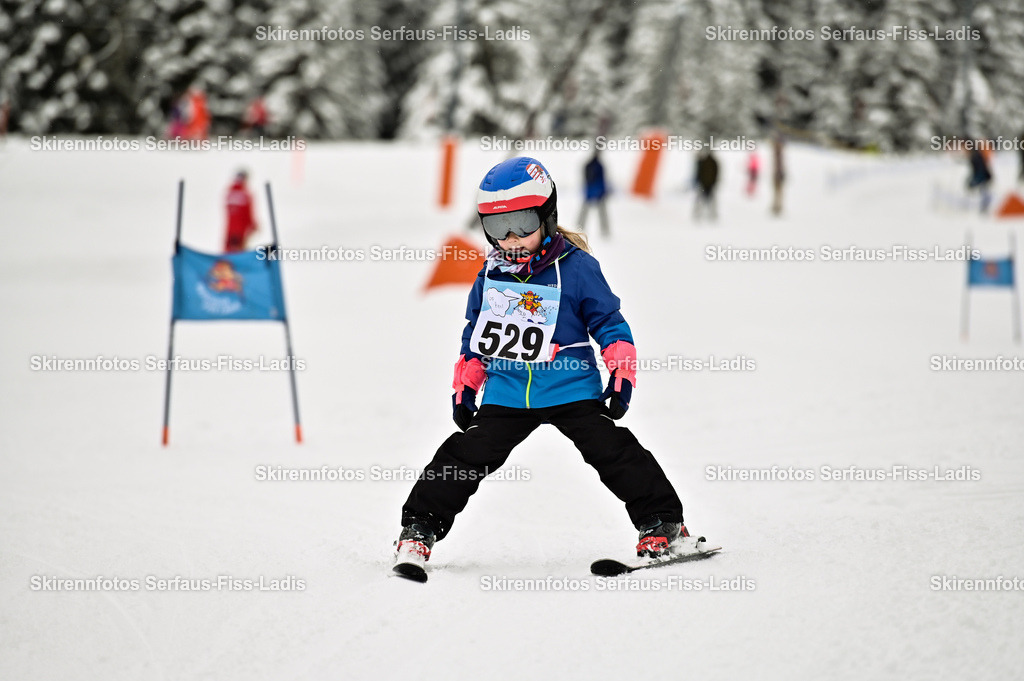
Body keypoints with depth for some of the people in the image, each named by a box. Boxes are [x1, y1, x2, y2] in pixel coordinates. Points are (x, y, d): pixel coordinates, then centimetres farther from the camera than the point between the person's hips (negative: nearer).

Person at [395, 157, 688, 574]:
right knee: (465, 455, -3)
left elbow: (609, 322, 0)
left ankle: (662, 522, 0)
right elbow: (475, 333, 19)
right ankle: (419, 528, 7)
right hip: (506, 395, 3)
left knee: (613, 450, -11)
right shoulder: (491, 274, 6)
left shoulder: (576, 268, -6)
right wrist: (465, 383, 16)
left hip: (571, 389, -3)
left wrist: (622, 371, -10)